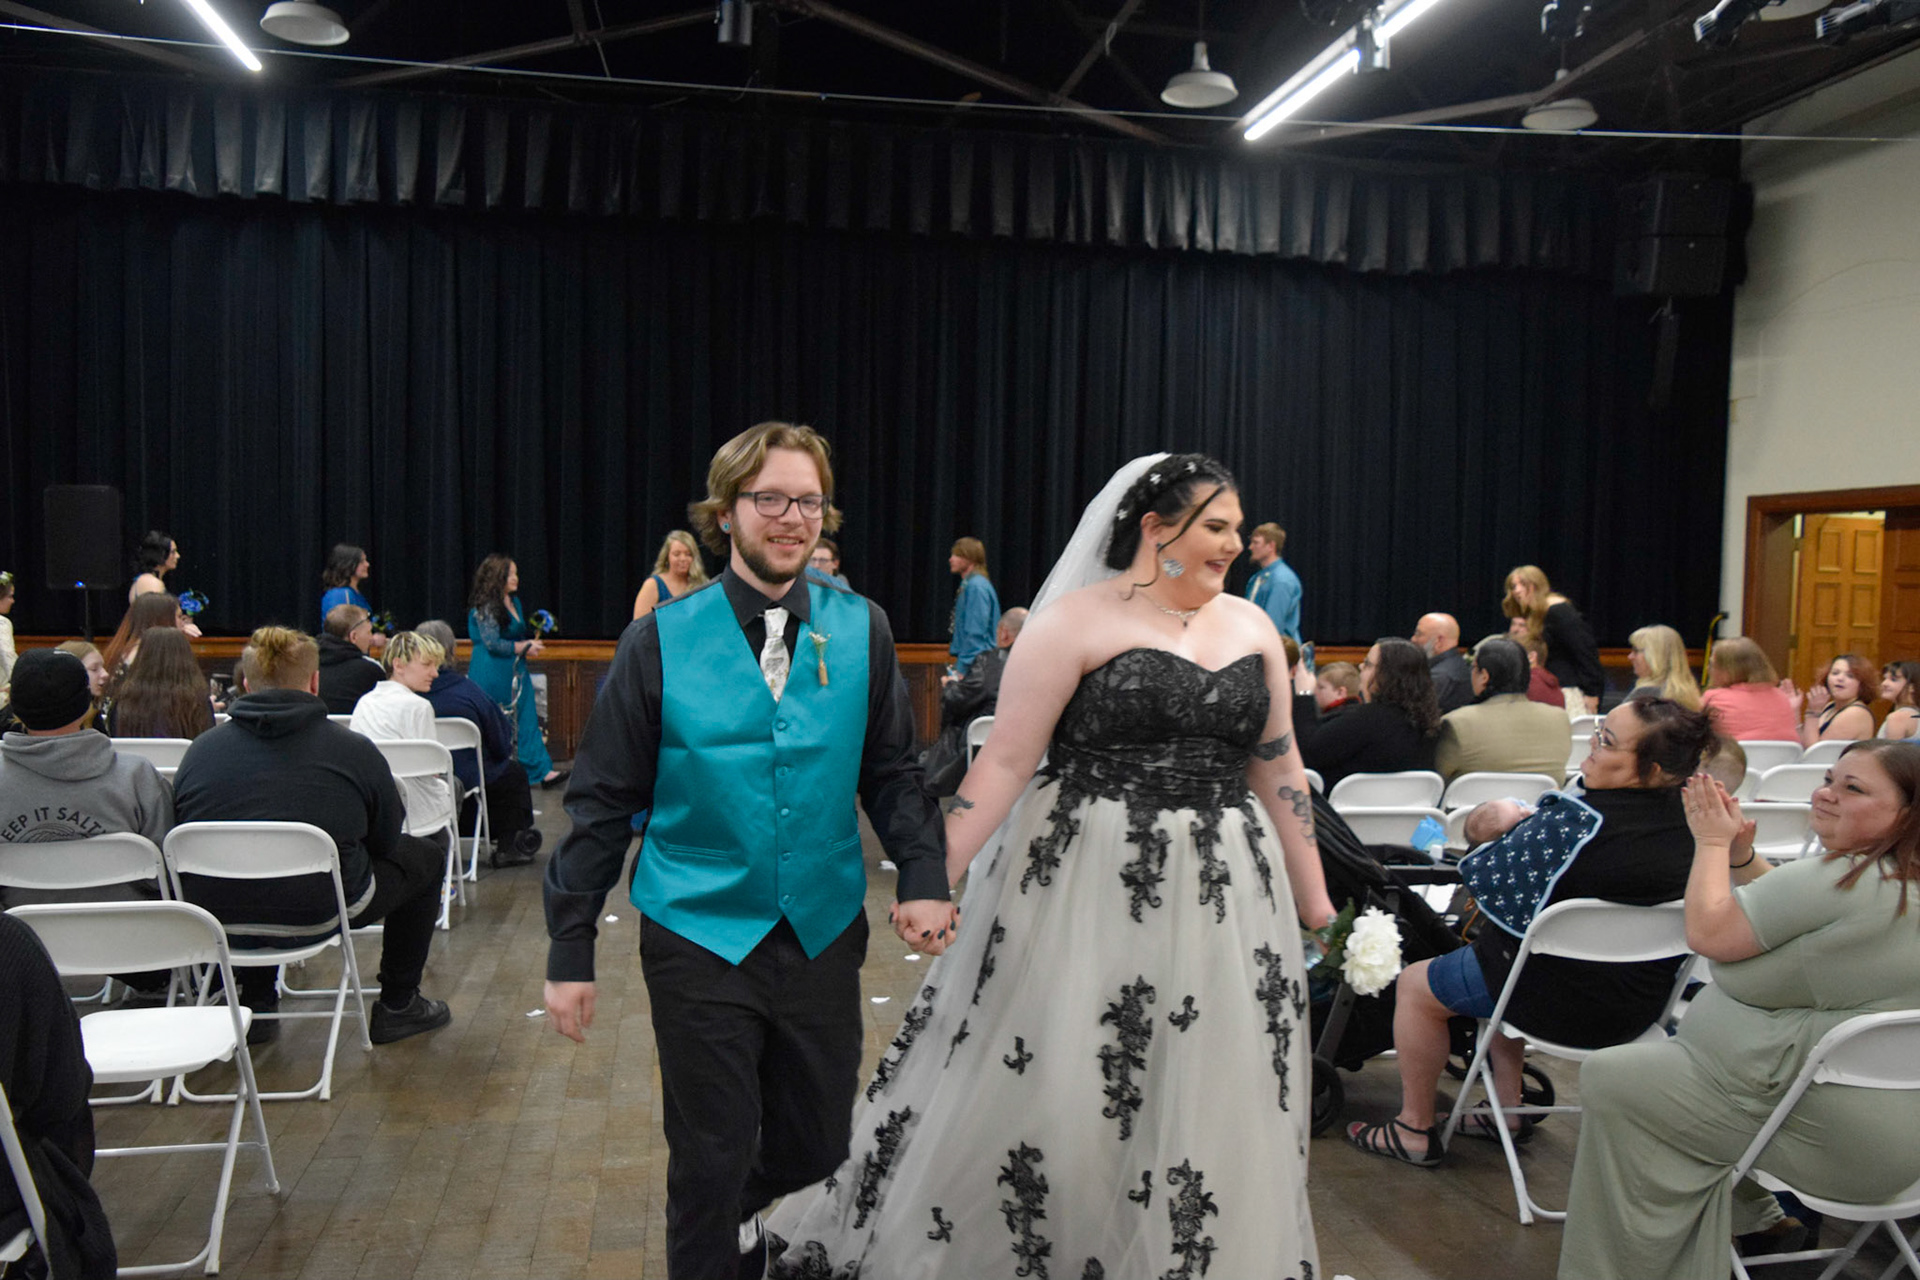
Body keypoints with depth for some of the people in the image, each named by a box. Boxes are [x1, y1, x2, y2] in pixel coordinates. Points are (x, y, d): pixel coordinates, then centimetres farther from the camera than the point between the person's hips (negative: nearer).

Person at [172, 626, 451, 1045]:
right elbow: (385, 843, 6)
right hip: (320, 916, -4)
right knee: (424, 858, 20)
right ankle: (398, 1006, 27)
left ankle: (256, 1005, 37)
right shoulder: (354, 751, -5)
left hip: (215, 917, 5)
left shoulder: (200, 749, 2)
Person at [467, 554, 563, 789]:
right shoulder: (485, 606, -12)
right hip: (490, 674, -8)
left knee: (527, 719, 2)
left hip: (515, 670, 8)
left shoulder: (514, 602, 14)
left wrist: (531, 641, 8)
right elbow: (492, 643, -17)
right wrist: (524, 647, -12)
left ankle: (541, 771, 1)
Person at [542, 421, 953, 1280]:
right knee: (709, 1164, 7)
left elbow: (892, 773, 5)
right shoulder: (662, 641, -6)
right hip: (701, 938, -2)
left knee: (817, 1150, 16)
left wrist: (923, 878, -12)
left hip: (824, 935, 3)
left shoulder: (862, 631, -1)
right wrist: (570, 950, -3)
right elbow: (603, 801, -4)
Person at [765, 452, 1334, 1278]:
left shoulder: (1252, 626, 9)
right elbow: (1006, 760, -9)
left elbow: (1279, 771, 13)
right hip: (1087, 887, -4)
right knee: (1040, 1091, 3)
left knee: (1207, 1108, 11)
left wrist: (1312, 897, 13)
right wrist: (935, 874, -16)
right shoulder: (1078, 620, -6)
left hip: (1222, 897, 5)